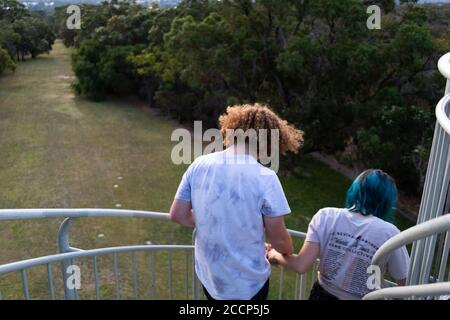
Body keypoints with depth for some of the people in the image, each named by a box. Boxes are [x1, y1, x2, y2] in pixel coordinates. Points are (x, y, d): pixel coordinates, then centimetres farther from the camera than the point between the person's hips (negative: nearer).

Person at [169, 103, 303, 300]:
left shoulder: (199, 165, -10)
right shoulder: (265, 178, -23)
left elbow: (177, 215, -3)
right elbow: (279, 240, -14)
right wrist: (288, 255, 8)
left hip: (208, 276, 4)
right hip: (248, 283, -3)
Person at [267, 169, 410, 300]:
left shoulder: (326, 216, -15)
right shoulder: (389, 233, -17)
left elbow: (301, 266, -16)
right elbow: (405, 282, -8)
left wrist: (275, 255, 1)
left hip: (323, 294, 1)